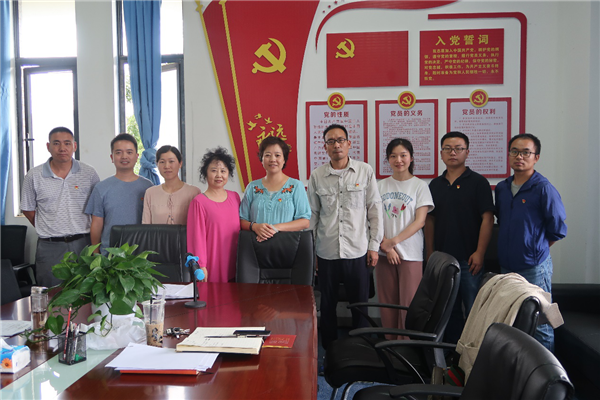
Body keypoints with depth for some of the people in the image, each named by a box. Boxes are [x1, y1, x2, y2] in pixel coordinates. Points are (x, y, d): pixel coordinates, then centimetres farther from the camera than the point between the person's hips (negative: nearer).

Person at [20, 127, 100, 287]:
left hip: (83, 244, 0)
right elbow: (28, 209, 10)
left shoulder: (89, 173, 2)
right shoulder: (33, 176, 2)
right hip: (50, 247, 0)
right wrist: (49, 231, 4)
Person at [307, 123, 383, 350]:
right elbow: (312, 214, 7)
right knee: (327, 305, 12)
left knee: (360, 305, 9)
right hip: (327, 252, 1)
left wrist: (374, 245, 0)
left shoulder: (365, 171, 0)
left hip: (358, 251, -1)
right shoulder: (317, 176, 3)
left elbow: (374, 209, 3)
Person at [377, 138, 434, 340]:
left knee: (408, 303, -3)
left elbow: (420, 221, -7)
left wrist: (393, 241, -15)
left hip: (410, 254, -3)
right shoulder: (381, 186, 8)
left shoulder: (419, 186, 0)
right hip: (384, 253, 3)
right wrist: (385, 246, -8)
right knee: (387, 302, 8)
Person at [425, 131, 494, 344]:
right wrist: (430, 254, 7)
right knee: (448, 309, 12)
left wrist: (479, 253, -15)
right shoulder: (435, 185, 11)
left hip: (468, 259, -4)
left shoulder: (478, 182, -2)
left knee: (473, 310, 1)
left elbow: (487, 219, -8)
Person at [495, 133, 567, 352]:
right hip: (507, 266, 7)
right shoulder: (501, 188, 8)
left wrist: (536, 250, 1)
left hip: (534, 268, -6)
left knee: (539, 325, 1)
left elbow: (557, 230, -7)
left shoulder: (544, 188, -11)